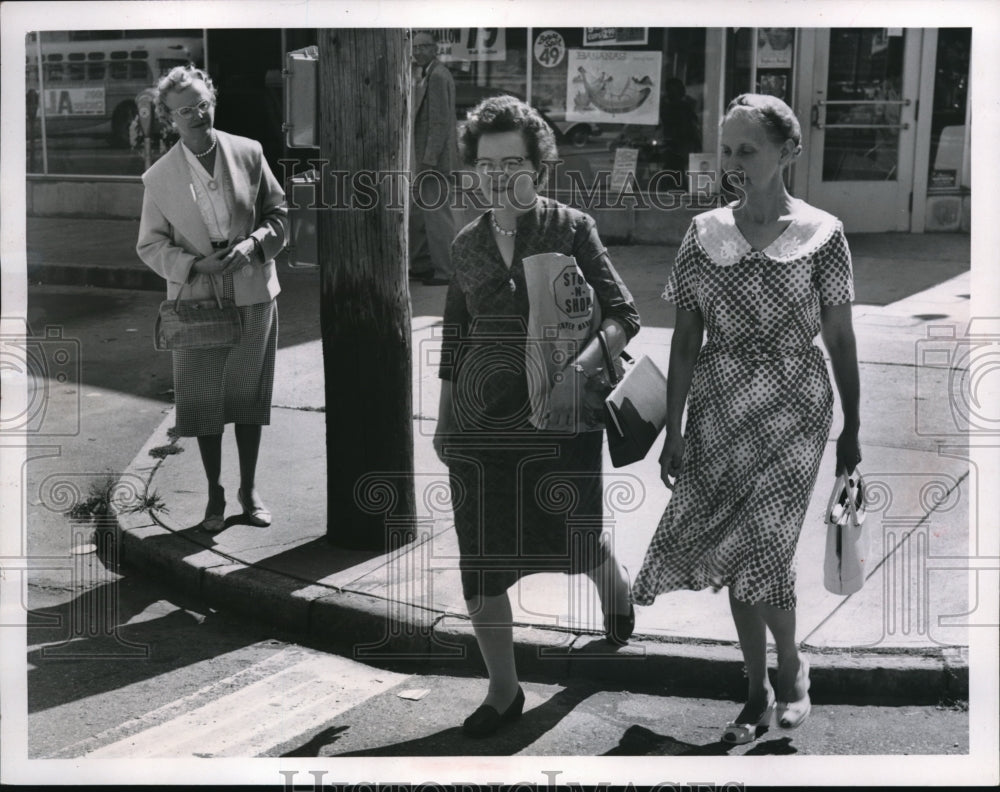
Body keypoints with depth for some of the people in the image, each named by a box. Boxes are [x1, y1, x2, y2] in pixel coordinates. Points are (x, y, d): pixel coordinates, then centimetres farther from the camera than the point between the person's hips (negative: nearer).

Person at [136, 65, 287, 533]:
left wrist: (253, 245, -15)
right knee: (203, 401, 6)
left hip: (252, 296, 1)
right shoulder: (158, 177, -6)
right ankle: (214, 495, 22)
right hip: (196, 300, -1)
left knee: (249, 395, 11)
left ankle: (248, 490, 27)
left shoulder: (248, 153, -3)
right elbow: (150, 245, -1)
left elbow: (278, 212, 4)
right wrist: (196, 264, -17)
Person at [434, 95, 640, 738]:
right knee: (481, 562, 3)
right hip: (479, 421, 3)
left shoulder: (571, 228, -5)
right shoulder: (468, 244, 6)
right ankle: (504, 691, 21)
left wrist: (580, 367, -25)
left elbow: (624, 317, -7)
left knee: (575, 541, 12)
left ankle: (618, 591, 49)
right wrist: (443, 419, 18)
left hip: (557, 419, -3)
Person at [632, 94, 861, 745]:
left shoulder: (822, 234, -4)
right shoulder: (705, 233, 2)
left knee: (762, 549, -8)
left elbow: (841, 340, 0)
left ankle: (790, 669, 20)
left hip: (793, 410, -3)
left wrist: (852, 432, 1)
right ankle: (761, 691, 23)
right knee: (741, 552, 8)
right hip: (720, 410, 3)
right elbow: (686, 339, 3)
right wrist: (674, 431, 1)